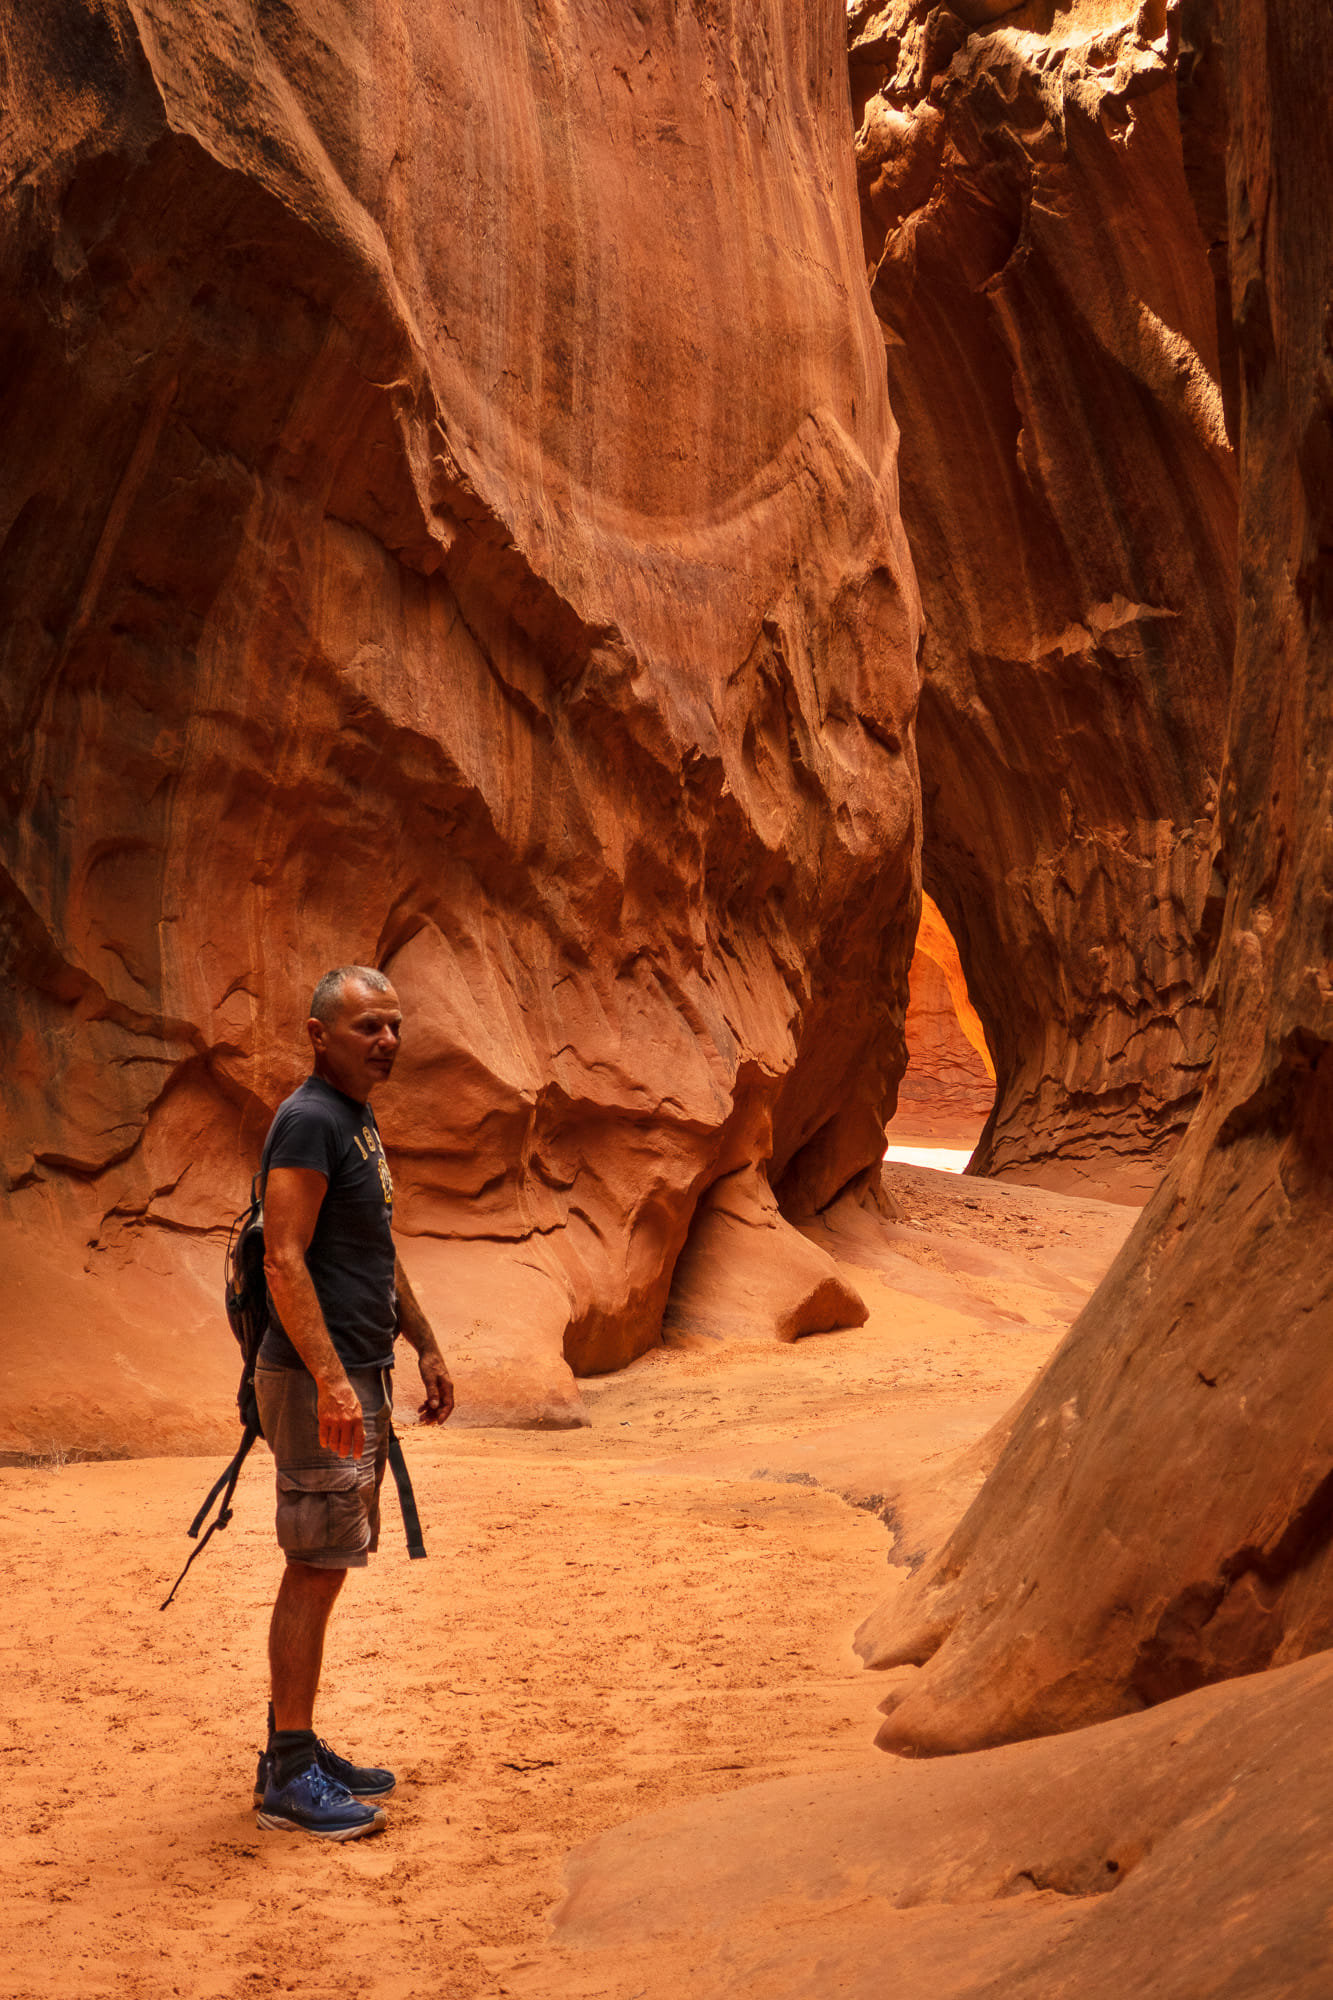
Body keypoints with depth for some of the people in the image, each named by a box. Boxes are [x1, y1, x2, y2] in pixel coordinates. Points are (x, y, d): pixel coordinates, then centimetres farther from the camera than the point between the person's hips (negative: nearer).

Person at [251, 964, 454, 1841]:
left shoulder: (360, 1121, 17)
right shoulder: (308, 1121, -14)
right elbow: (284, 1261, -21)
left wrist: (427, 1347, 23)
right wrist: (330, 1380, -27)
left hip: (361, 1374, 10)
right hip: (318, 1378, -10)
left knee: (325, 1569, 13)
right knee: (316, 1569, -5)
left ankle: (298, 1749, 22)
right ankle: (288, 1775, 3)